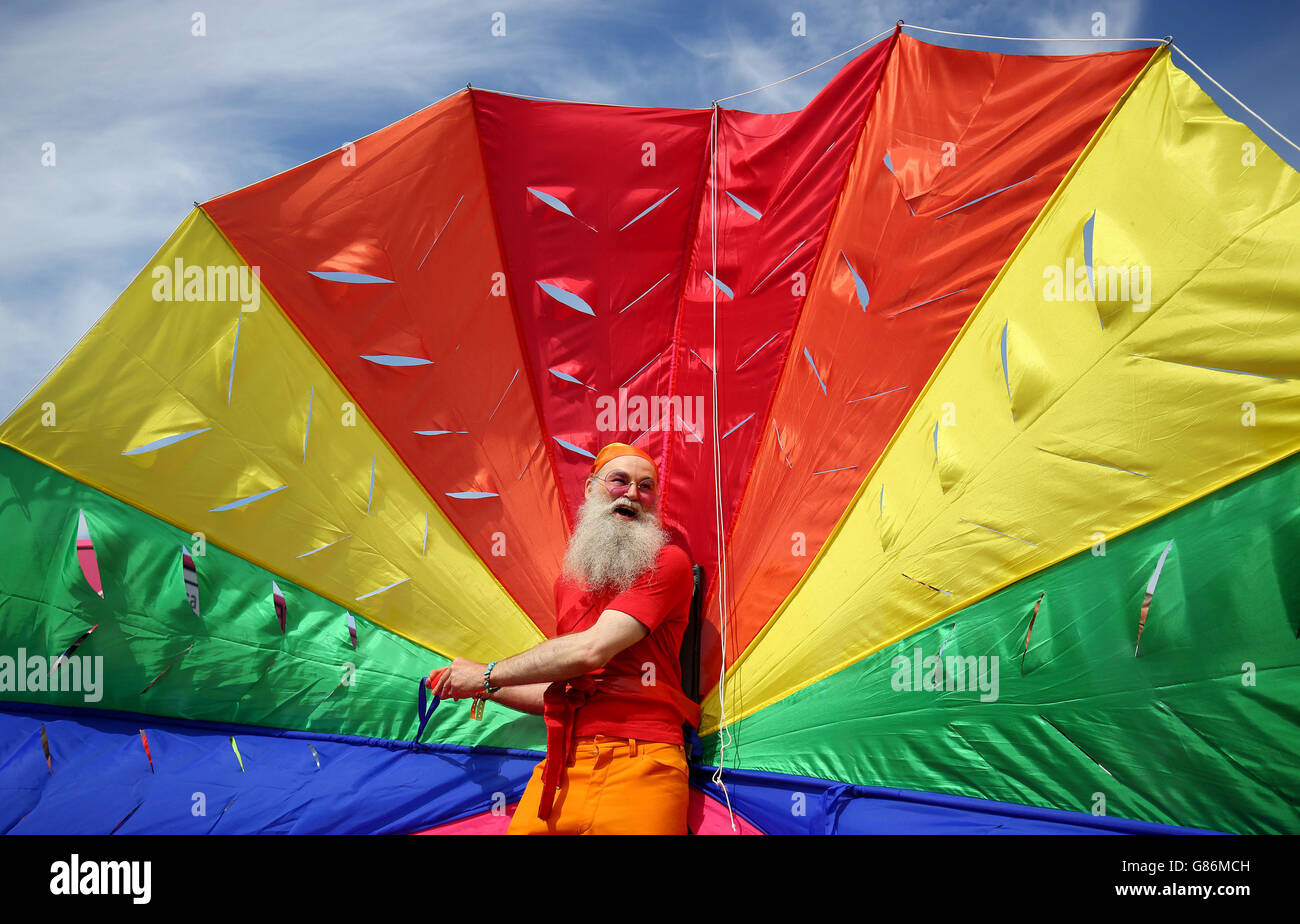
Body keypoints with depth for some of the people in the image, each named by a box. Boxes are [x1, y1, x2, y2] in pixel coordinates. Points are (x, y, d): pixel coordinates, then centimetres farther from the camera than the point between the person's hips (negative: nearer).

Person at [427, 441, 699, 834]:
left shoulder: (668, 563, -1)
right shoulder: (568, 580, 21)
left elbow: (592, 649, -12)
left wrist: (488, 675, -3)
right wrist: (484, 691, 25)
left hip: (639, 770, -5)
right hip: (563, 769, 5)